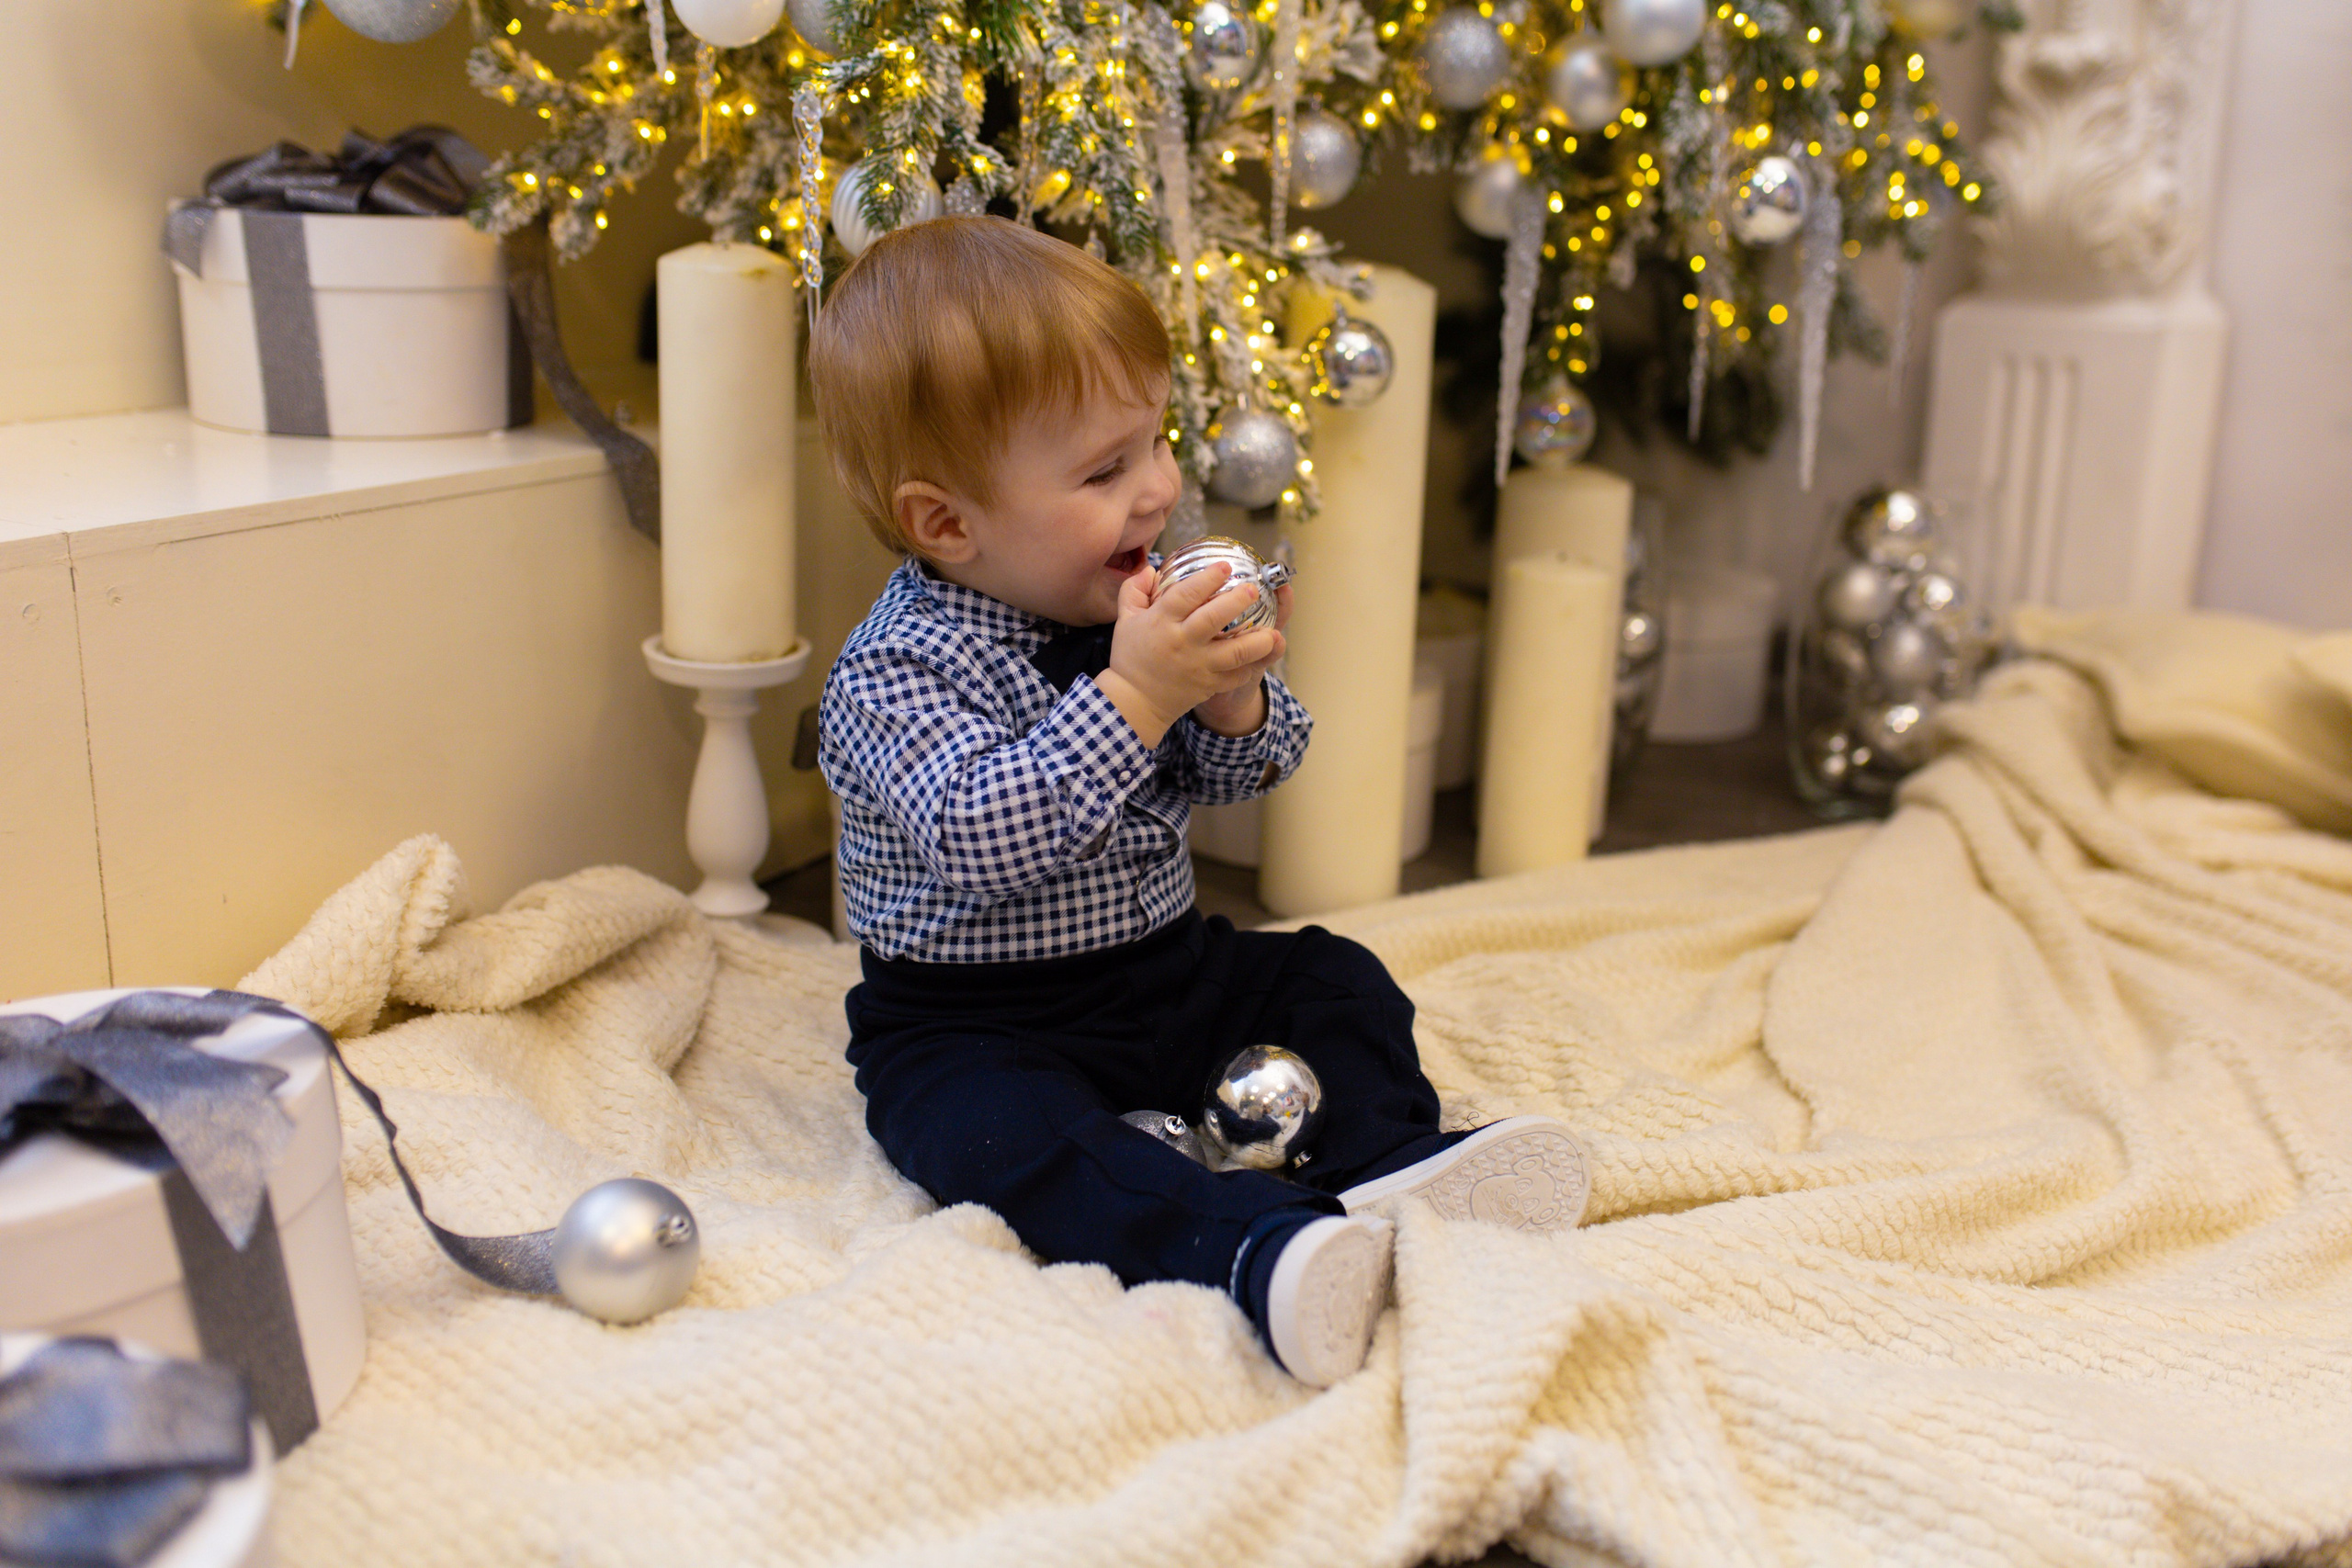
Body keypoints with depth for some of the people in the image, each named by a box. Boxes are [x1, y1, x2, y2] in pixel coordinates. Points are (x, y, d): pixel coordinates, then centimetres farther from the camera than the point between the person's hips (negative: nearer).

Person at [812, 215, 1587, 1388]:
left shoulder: (1132, 606, 0)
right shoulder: (895, 671, -20)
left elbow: (1233, 777, 6)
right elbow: (976, 839, -35)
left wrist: (1233, 697, -18)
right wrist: (1135, 699, -37)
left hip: (1162, 973, 7)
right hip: (975, 1022, -6)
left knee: (1334, 979, -1)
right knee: (998, 1128, -33)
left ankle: (1386, 1160, -20)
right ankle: (1264, 1248, -51)